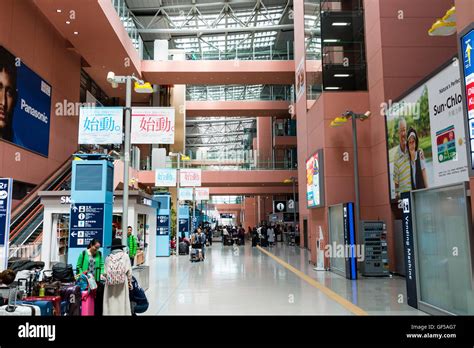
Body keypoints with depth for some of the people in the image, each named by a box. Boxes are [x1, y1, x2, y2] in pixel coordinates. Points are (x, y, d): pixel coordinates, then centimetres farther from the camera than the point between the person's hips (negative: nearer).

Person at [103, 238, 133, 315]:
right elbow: (129, 271, -1)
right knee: (121, 302, 4)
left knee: (111, 303, 7)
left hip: (110, 284, 1)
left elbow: (106, 272, -1)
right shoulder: (125, 255, 1)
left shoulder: (108, 258, 4)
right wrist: (129, 282, 11)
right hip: (122, 283, -1)